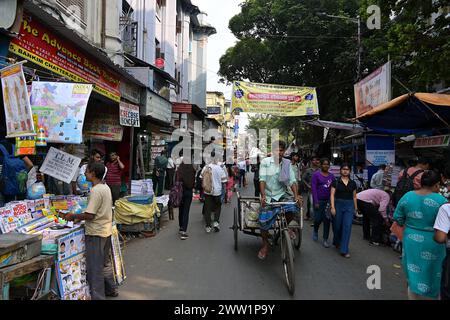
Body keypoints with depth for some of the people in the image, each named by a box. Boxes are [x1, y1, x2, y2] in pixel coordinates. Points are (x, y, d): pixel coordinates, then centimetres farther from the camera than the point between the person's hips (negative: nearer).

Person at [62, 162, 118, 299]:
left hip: (96, 233, -9)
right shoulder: (106, 187, 8)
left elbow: (89, 215, -23)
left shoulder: (96, 190, -21)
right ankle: (111, 289, 34)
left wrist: (73, 216, -8)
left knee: (94, 268, 2)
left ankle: (97, 296, 11)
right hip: (106, 231, 10)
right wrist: (79, 217, 15)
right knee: (105, 263, 21)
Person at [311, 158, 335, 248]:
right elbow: (313, 188, -7)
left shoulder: (331, 176, 8)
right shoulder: (316, 175, -3)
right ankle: (315, 231, 33)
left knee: (327, 220, 3)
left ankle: (325, 239, 13)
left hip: (328, 201, 3)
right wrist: (316, 202, -12)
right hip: (319, 200, -3)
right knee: (318, 219, 1)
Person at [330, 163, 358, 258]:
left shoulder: (352, 183, 7)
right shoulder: (336, 182, -1)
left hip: (349, 206, 1)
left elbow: (354, 196, 13)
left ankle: (344, 250, -4)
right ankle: (337, 242, 40)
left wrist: (355, 208, 12)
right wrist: (332, 207, -14)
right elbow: (332, 195, -5)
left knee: (347, 227, -8)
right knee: (337, 226, 10)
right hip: (338, 204, -1)